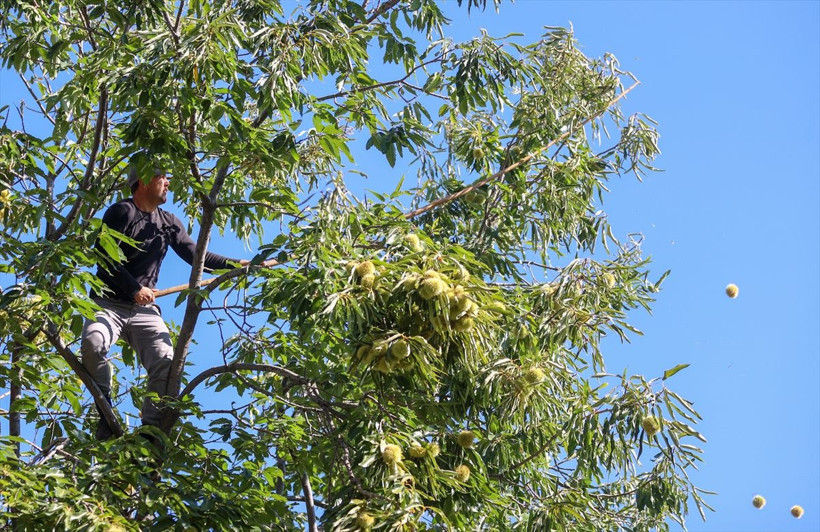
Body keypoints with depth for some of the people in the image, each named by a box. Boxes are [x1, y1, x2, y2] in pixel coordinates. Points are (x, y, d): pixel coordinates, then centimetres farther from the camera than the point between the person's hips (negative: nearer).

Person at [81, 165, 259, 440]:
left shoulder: (169, 222, 15)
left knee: (165, 361, -18)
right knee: (93, 342, -32)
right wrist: (135, 289, -19)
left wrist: (236, 264, 3)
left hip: (144, 309, 4)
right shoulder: (121, 212, -2)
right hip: (109, 302, -4)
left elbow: (196, 256, 13)